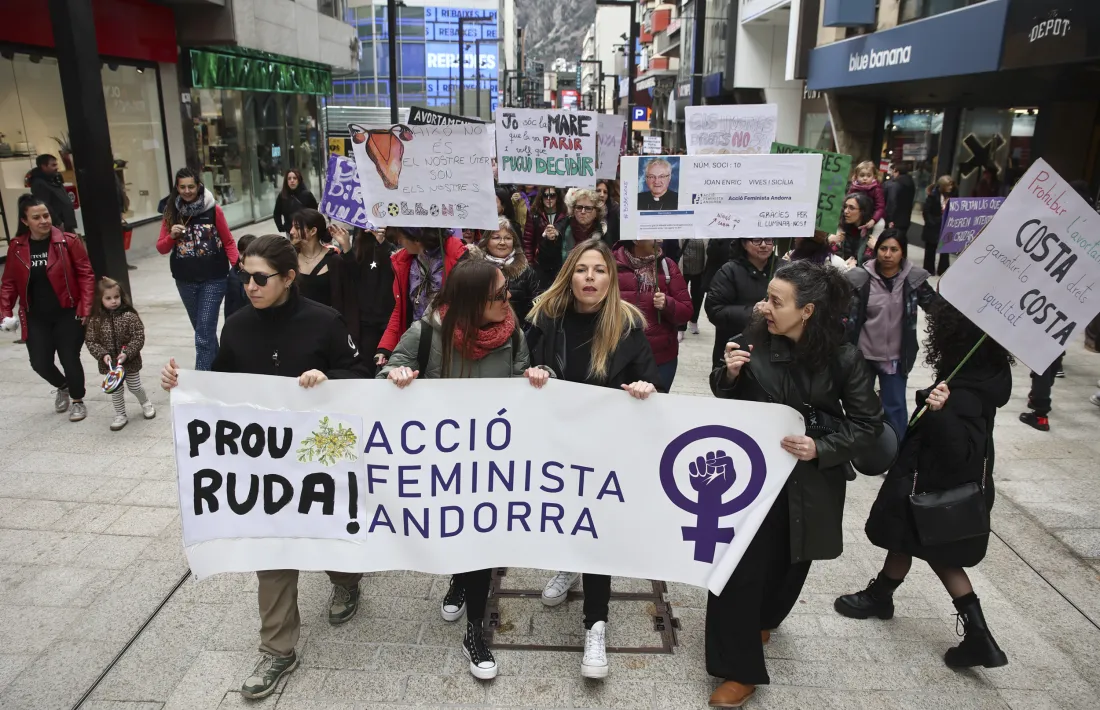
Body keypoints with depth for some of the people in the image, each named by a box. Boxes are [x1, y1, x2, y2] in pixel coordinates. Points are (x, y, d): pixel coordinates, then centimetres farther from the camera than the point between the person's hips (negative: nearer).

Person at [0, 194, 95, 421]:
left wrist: (85, 308, -14)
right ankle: (62, 386, 39)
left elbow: (86, 274, -8)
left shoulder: (68, 241, -9)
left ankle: (77, 401, 25)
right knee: (40, 362, 5)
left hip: (68, 313, -3)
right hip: (36, 318, 3)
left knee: (69, 359, -1)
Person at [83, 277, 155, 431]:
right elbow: (90, 341, -5)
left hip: (130, 361, -1)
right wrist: (103, 354, -19)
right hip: (109, 363, 2)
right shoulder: (95, 320, -7)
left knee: (135, 387, 13)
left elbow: (139, 337, -14)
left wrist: (127, 353, -23)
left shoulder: (129, 316, -13)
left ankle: (146, 403, 41)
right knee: (116, 390, 12)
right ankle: (120, 415, 27)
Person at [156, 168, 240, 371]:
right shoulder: (171, 213, 4)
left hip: (213, 278, -4)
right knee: (202, 329, 17)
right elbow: (161, 248, 7)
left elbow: (229, 242, 2)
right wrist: (171, 236, -13)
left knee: (204, 332, -8)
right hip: (185, 280, 4)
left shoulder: (213, 210, -5)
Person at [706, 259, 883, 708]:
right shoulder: (754, 340, -11)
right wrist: (730, 374, -19)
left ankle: (763, 618, 51)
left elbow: (868, 423, -5)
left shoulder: (842, 357, -13)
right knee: (738, 565, -3)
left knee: (789, 562, 19)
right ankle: (740, 668, 15)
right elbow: (726, 400, 2)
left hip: (808, 481, 0)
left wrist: (822, 448, -18)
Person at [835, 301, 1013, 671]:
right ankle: (978, 637, 23)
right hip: (960, 488, 9)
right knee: (940, 553, 21)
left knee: (903, 542, 16)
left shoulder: (964, 396, -31)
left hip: (934, 490, -9)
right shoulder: (987, 375, -4)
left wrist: (940, 414, -46)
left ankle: (878, 596, 43)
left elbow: (960, 453, -33)